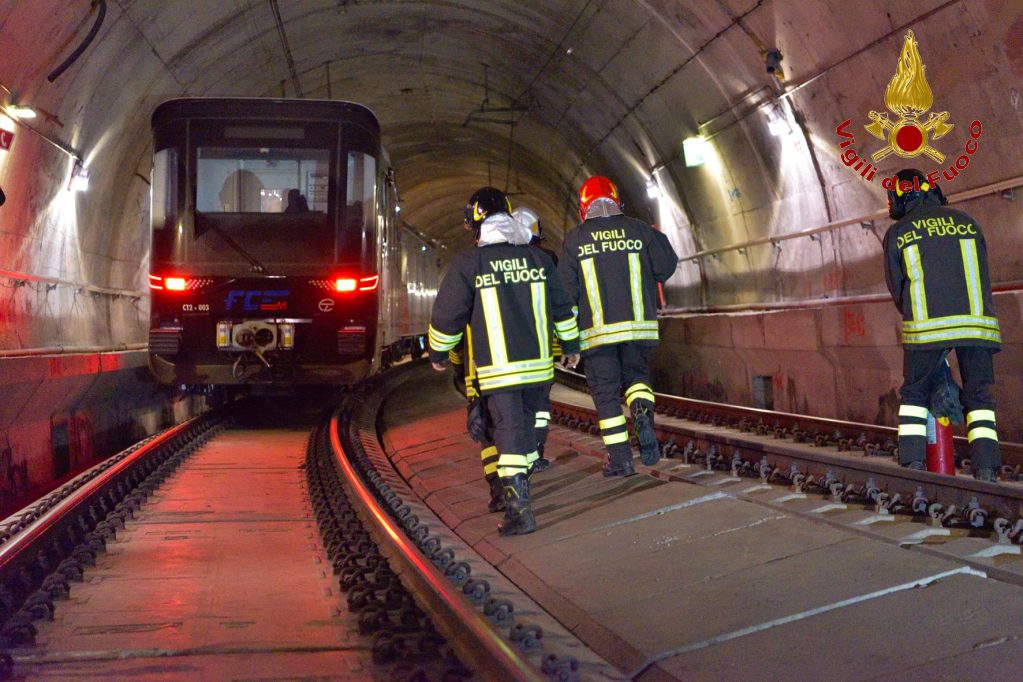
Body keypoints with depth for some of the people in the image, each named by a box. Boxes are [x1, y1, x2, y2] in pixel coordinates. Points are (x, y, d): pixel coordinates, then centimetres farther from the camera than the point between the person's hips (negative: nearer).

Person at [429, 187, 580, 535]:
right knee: (526, 421, 22)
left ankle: (519, 509, -17)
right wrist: (571, 345, 25)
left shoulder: (467, 265, -9)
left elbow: (447, 316, -6)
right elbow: (562, 307, 11)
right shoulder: (538, 259, 4)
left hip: (497, 369, -4)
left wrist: (438, 354, 11)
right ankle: (522, 484, 39)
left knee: (508, 429, -6)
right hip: (537, 363, 4)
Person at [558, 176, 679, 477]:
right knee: (636, 374, 19)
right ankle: (642, 410, -14)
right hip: (639, 324, 2)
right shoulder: (639, 230, 3)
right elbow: (666, 266, 5)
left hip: (597, 329, -2)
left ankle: (620, 459, 4)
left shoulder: (574, 239, -1)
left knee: (605, 391, 6)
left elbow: (566, 289, -1)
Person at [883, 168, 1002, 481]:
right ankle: (986, 470, -2)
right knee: (979, 397, 10)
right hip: (976, 322, 2)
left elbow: (897, 288, 14)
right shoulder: (965, 222, 16)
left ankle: (912, 465, 2)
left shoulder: (897, 233, 10)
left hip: (926, 325, -2)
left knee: (914, 394, 12)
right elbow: (981, 276, 19)